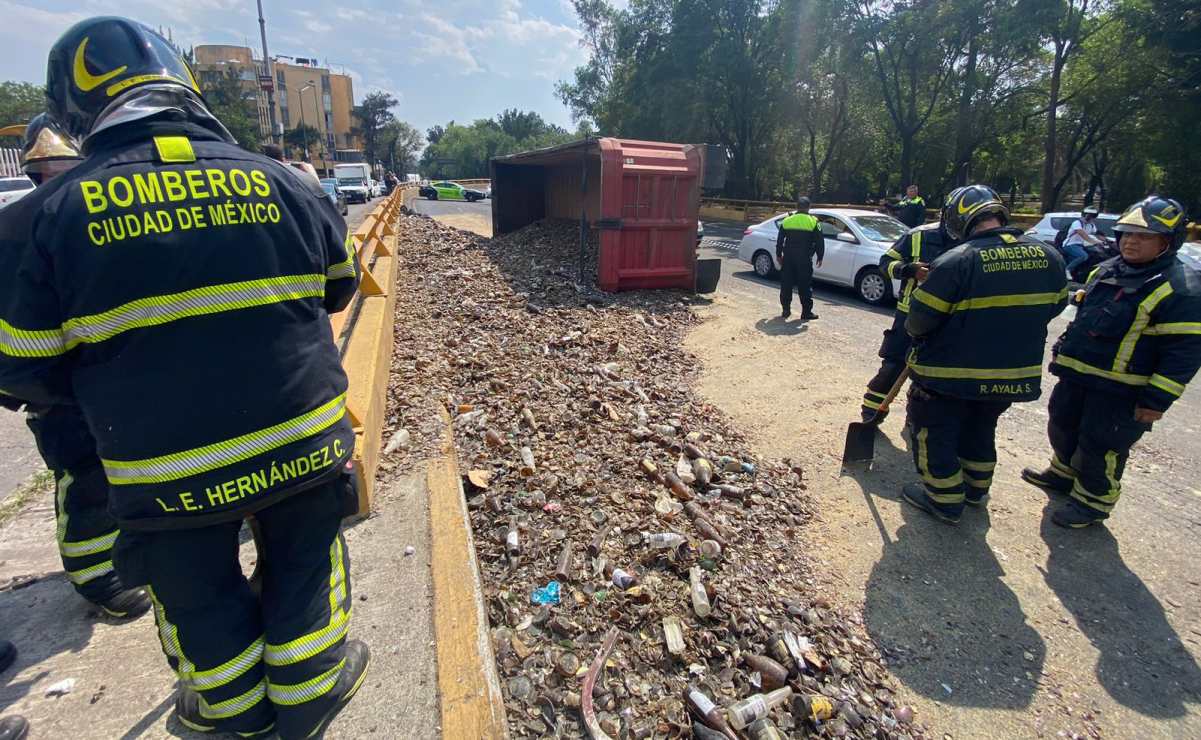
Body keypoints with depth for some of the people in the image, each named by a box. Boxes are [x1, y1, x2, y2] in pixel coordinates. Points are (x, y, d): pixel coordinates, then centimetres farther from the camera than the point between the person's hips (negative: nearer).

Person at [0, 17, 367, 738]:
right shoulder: (284, 182, -5)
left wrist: (111, 368, 18)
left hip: (171, 475, -1)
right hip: (303, 442, 2)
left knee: (201, 598, 24)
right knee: (304, 567, 23)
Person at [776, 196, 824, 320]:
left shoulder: (786, 221, 6)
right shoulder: (813, 222, -2)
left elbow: (779, 240, 11)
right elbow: (819, 241, 0)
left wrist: (778, 255, 20)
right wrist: (820, 257, 8)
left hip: (788, 258, 2)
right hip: (804, 259, -2)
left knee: (786, 284, 9)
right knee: (805, 286, 2)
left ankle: (786, 310, 11)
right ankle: (806, 312, 3)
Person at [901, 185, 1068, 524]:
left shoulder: (956, 261, -22)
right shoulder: (1049, 257, -2)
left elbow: (920, 319, -18)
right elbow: (1053, 306, 11)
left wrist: (917, 335, 4)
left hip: (952, 375, -6)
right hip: (1017, 374, 7)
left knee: (936, 432, 12)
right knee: (980, 428, 27)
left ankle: (946, 500, 22)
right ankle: (976, 488, 43)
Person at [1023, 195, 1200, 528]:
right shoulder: (1106, 270, 7)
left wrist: (1157, 400, -20)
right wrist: (1063, 351, 20)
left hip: (1119, 391, -8)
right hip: (1077, 376, 8)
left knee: (1100, 448, 3)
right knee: (1062, 426, 22)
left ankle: (1093, 501, 22)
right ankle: (1064, 473, 44)